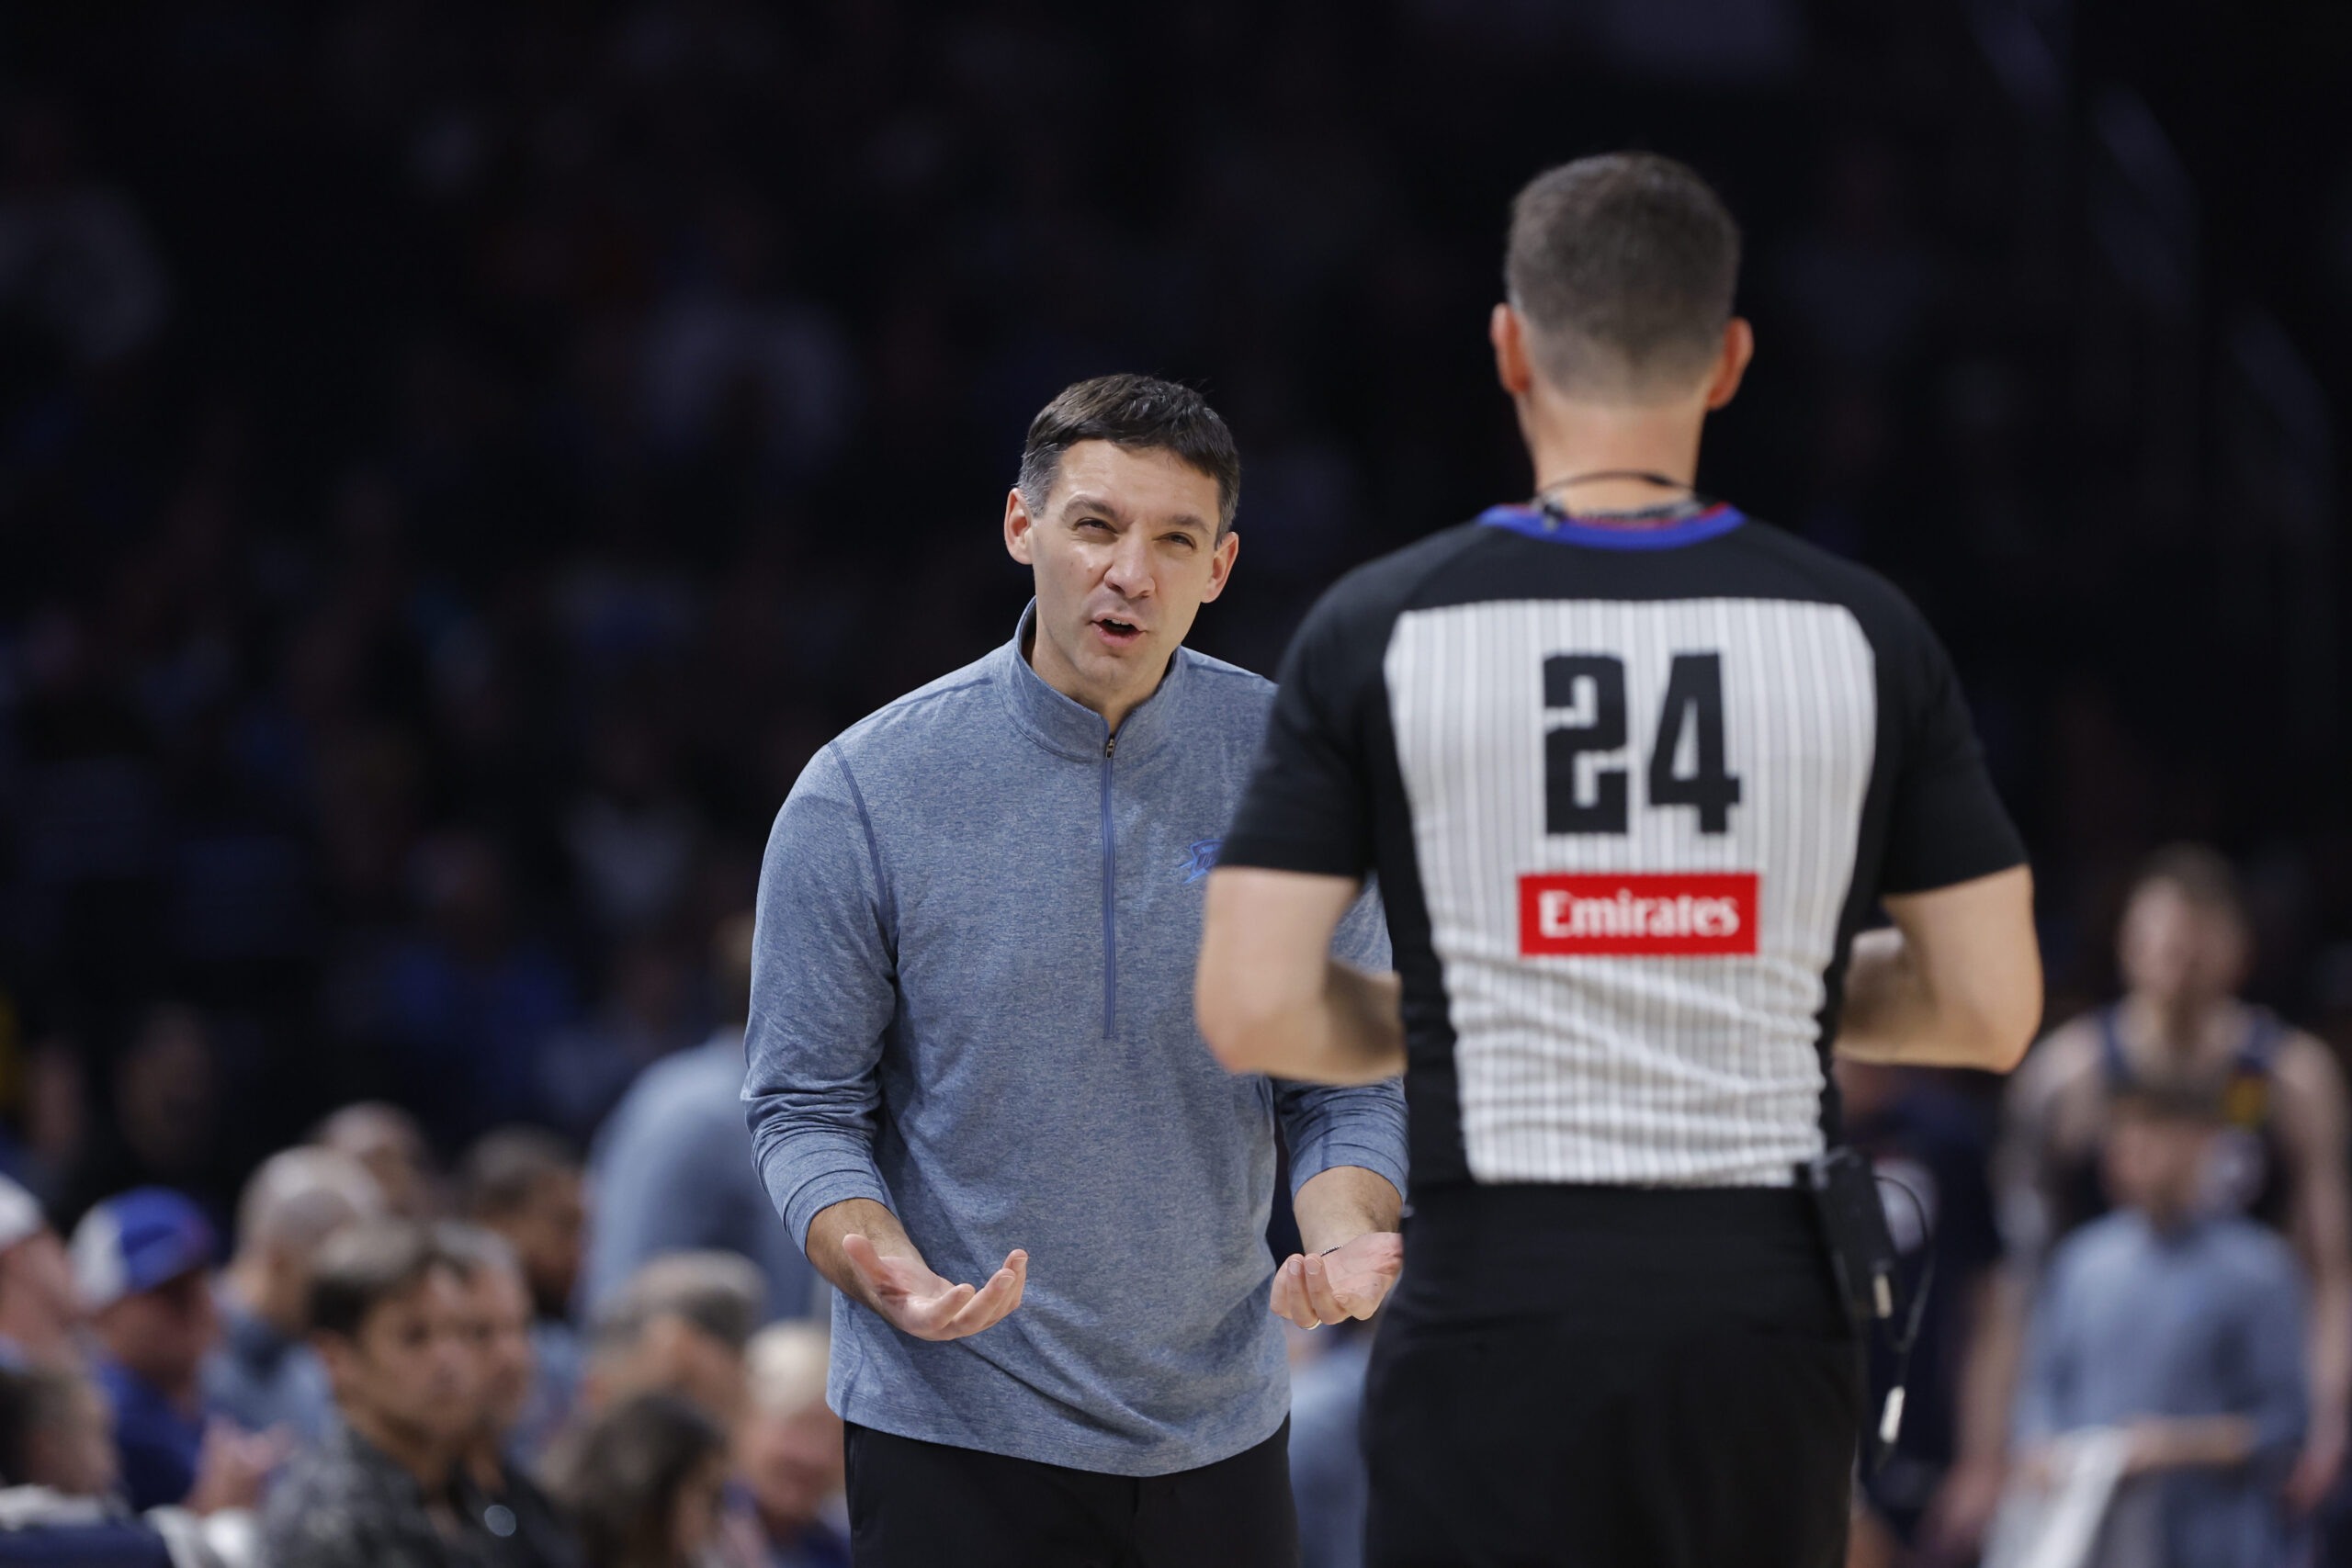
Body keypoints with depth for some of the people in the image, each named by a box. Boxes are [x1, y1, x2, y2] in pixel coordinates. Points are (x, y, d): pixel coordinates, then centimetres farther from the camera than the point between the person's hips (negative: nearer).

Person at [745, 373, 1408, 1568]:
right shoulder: (861, 793, -8)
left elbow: (1347, 1087, 4)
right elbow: (806, 1106, -3)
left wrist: (1343, 1241, -15)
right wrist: (890, 1275, -21)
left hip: (1216, 1428, 2)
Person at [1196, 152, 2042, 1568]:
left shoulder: (1378, 630, -3)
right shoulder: (1864, 635, 1)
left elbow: (1254, 1012, -6)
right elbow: (1991, 1011, 4)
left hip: (1501, 1306, -2)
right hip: (1769, 1305, 2)